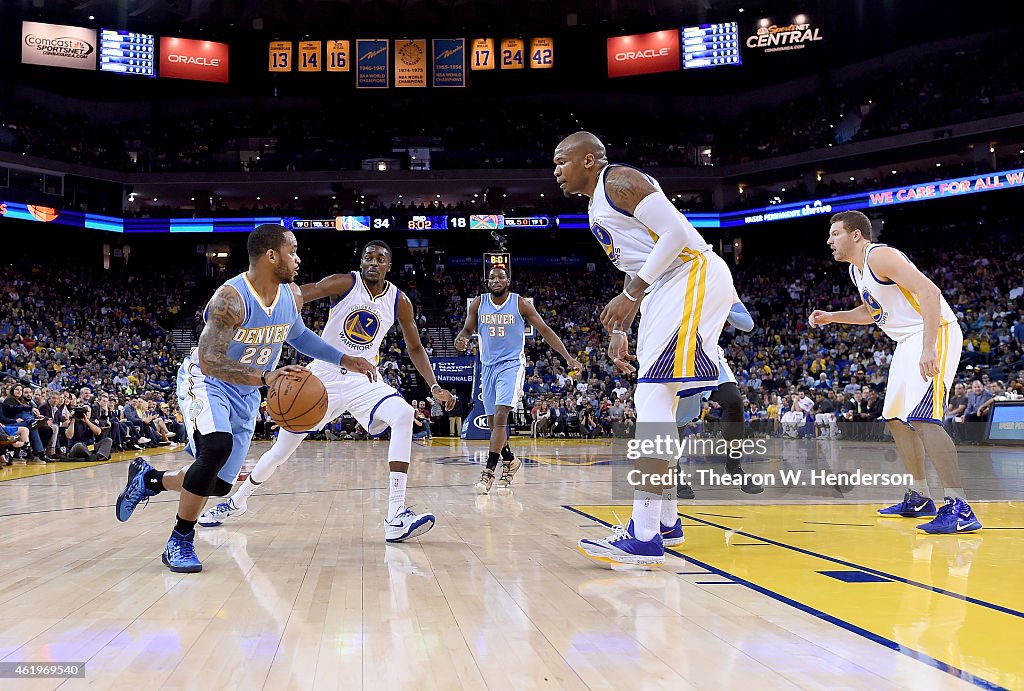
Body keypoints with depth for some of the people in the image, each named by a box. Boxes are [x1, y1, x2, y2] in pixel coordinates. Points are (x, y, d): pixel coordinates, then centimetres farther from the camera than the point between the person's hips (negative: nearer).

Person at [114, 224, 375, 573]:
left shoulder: (292, 295, -6)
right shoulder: (231, 298, -28)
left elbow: (298, 334, 16)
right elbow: (210, 361, -36)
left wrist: (343, 359, 9)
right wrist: (264, 377, -49)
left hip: (246, 394, 7)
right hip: (206, 382, -7)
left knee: (219, 485, 6)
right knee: (218, 448, -34)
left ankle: (148, 478, 35)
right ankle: (180, 542, -16)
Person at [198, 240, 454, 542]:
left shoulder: (399, 301, -2)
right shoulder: (344, 283, -11)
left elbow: (415, 349, 10)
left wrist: (434, 387, -1)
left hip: (362, 378, 2)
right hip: (325, 375, -1)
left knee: (403, 415, -28)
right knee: (282, 450, 5)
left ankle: (396, 518, -32)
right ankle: (237, 500, 36)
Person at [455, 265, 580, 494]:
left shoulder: (520, 303, -5)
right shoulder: (478, 303, 3)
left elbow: (545, 331, -2)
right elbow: (467, 330, 9)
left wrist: (568, 358, -8)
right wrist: (461, 339, -18)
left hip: (512, 364, -4)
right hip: (488, 366, 4)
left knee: (500, 416, -20)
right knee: (493, 422, 10)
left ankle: (489, 471, -20)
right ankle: (510, 461, 32)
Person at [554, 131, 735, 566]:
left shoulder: (618, 180, -7)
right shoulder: (597, 210, 23)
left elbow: (675, 231, -19)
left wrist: (631, 294, -21)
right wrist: (620, 331, 18)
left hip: (693, 275, -11)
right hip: (667, 289, 11)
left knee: (652, 396, -19)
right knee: (655, 399, 13)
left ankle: (644, 536, -23)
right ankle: (666, 519, 23)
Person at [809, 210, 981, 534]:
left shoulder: (880, 256, -16)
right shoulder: (856, 270, 15)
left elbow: (929, 291, -27)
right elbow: (871, 312, 32)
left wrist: (928, 349, -34)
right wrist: (831, 317, 19)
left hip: (936, 333, -11)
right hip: (909, 341, 11)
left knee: (921, 417, -23)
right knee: (895, 418, 15)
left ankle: (959, 509, -23)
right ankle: (919, 498, 25)